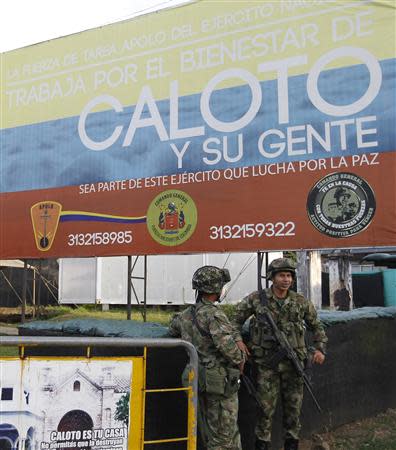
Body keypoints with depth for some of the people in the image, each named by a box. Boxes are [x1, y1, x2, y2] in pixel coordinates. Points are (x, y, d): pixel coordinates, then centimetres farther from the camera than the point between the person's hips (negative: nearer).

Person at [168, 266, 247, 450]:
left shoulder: (187, 314, 5)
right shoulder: (213, 314, -20)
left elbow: (173, 328, 26)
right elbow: (227, 345, -30)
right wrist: (239, 362, -11)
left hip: (201, 380, 8)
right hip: (221, 383, -8)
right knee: (223, 435, 4)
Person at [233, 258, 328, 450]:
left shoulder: (301, 302, 1)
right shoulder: (256, 299, -5)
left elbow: (316, 326, 14)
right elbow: (236, 318, 7)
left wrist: (320, 348, 3)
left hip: (293, 363, 2)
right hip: (266, 364, -2)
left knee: (293, 407, 11)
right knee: (266, 407, 1)